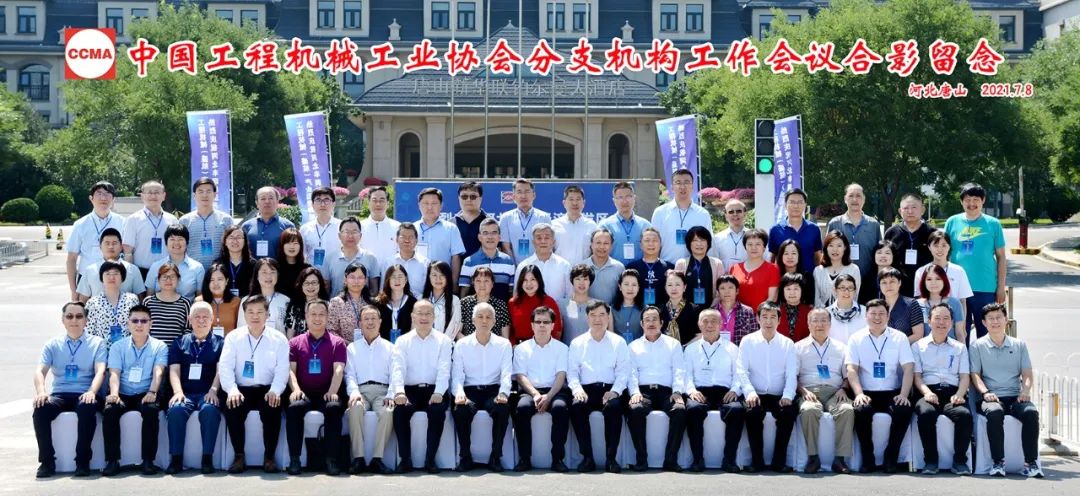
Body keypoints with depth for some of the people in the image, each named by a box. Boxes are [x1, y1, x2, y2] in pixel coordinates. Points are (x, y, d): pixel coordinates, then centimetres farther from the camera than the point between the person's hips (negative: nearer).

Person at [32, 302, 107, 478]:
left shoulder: (97, 343, 11)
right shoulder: (52, 345, 15)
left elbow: (100, 371, -3)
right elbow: (39, 371, 3)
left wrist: (91, 392, -24)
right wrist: (41, 392, -19)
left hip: (84, 395, -2)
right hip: (59, 394, 2)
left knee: (87, 408, -37)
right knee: (41, 408, -31)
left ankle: (83, 461, -27)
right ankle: (47, 461, -20)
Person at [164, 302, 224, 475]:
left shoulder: (220, 343, 15)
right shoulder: (179, 343, 20)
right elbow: (174, 370, 8)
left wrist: (213, 390, -15)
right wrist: (178, 392, -10)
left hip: (208, 394, -1)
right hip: (186, 393, 1)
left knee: (210, 410, -36)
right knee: (176, 409, -32)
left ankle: (207, 458, -28)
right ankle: (176, 458, -26)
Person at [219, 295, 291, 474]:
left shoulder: (279, 339, 6)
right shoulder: (233, 337, 7)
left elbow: (282, 370, -2)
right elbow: (225, 367, -4)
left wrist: (275, 391, -22)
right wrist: (232, 390, -21)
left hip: (267, 390, -1)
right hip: (241, 390, 1)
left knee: (273, 408, -31)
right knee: (232, 408, -30)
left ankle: (269, 457, -15)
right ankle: (239, 456, -14)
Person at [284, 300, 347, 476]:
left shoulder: (337, 343, 14)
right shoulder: (295, 343, 16)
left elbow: (338, 369, 0)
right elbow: (290, 369, 4)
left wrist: (332, 391, -18)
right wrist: (295, 389, -16)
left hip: (327, 394, 0)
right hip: (304, 393, 1)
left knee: (334, 407, -34)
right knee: (294, 407, -33)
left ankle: (331, 459, -29)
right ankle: (294, 459, -29)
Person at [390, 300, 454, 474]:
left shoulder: (443, 341, 10)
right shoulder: (402, 341, 12)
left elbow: (444, 370, -2)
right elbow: (398, 368, -2)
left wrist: (438, 393, -20)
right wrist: (399, 392, -21)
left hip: (433, 390, -1)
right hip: (410, 390, 1)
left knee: (438, 410, -31)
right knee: (400, 410, -29)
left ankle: (430, 459, -21)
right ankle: (405, 459, -20)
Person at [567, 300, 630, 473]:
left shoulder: (618, 342, 13)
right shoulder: (577, 343, 15)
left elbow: (623, 371, 5)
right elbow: (572, 371, 8)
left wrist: (615, 391, -12)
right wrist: (577, 388, -11)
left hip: (609, 390, -1)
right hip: (586, 390, 1)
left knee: (614, 406, -35)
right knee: (576, 406, -33)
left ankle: (611, 457, -27)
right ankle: (587, 457, -25)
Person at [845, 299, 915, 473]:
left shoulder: (899, 338, 8)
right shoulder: (856, 339, 8)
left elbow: (909, 368, -1)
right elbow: (851, 369, -2)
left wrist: (904, 395, -17)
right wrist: (859, 393, -19)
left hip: (892, 393, 0)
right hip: (867, 393, 0)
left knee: (904, 410, -31)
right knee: (861, 410, -33)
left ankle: (891, 458, -14)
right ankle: (867, 459, -16)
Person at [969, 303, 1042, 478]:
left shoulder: (1019, 345, 19)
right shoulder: (978, 346, 13)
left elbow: (1027, 374, 14)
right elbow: (975, 374, 6)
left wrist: (1026, 390, -7)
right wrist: (985, 392, -12)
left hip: (1015, 397, 2)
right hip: (991, 398, -2)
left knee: (1031, 412, -32)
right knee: (994, 413, -38)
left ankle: (1031, 462, -27)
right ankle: (998, 462, -30)